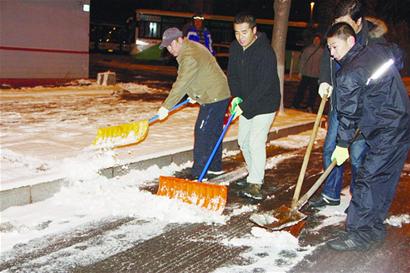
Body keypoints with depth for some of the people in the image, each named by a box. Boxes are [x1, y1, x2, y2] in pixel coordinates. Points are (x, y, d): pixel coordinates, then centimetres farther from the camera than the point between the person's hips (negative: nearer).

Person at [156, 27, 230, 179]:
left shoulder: (190, 57, -23)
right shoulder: (189, 48, 12)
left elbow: (181, 84, -26)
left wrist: (166, 106, -24)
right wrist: (193, 94, 15)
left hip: (214, 97, -11)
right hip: (219, 94, 11)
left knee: (203, 134, -9)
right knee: (214, 132, 18)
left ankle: (197, 175, -5)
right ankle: (215, 167, 30)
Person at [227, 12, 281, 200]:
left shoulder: (265, 52, -25)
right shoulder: (235, 47, -1)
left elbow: (264, 85, -29)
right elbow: (232, 74, 3)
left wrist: (244, 105, -31)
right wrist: (236, 97, -12)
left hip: (264, 104, -8)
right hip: (246, 103, 8)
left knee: (256, 142, -16)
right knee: (243, 141, 14)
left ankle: (255, 184, -10)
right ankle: (254, 174, 31)